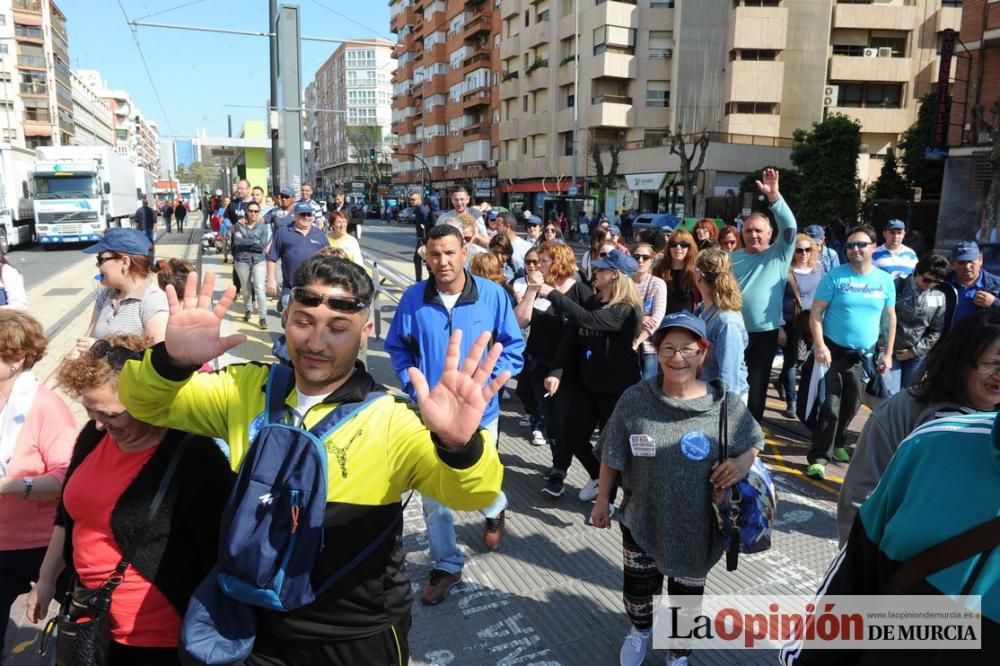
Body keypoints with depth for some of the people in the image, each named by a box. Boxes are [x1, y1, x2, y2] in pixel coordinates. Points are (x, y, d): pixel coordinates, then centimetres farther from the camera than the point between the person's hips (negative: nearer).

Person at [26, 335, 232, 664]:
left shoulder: (193, 457, -24)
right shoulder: (94, 436, -1)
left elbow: (217, 555, -21)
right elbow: (68, 516, 14)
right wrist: (46, 579, 20)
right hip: (93, 620, 7)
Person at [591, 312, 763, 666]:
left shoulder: (727, 406, -15)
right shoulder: (634, 399, -14)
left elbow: (755, 442, 2)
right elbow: (612, 456, -2)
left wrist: (743, 462, -19)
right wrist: (603, 499, 3)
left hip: (698, 527, -1)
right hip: (642, 519, 1)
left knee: (687, 595, 20)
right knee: (637, 586, 23)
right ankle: (640, 629, 57)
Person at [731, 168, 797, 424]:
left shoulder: (778, 255, 0)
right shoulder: (733, 258, 6)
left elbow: (789, 227, -16)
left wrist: (774, 196, -27)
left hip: (764, 334, -2)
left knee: (756, 389, 8)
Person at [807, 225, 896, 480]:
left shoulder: (885, 280, 1)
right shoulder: (835, 276, -9)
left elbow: (890, 318, 8)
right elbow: (816, 312, -11)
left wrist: (888, 353, 4)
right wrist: (819, 346, -20)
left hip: (864, 354, 4)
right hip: (833, 351, -4)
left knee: (851, 404, 16)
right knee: (830, 406, -7)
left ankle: (835, 443, 37)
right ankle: (819, 457, 0)